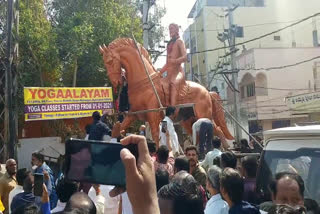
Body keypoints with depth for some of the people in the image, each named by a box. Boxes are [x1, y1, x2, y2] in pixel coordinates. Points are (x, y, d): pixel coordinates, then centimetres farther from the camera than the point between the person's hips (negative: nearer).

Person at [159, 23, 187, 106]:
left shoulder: (179, 41, 3)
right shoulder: (169, 43, 24)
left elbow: (184, 57, -14)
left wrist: (175, 61, -33)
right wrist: (159, 72, 21)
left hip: (177, 71, -9)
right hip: (169, 73, 9)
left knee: (173, 83, -38)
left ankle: (172, 108, -55)